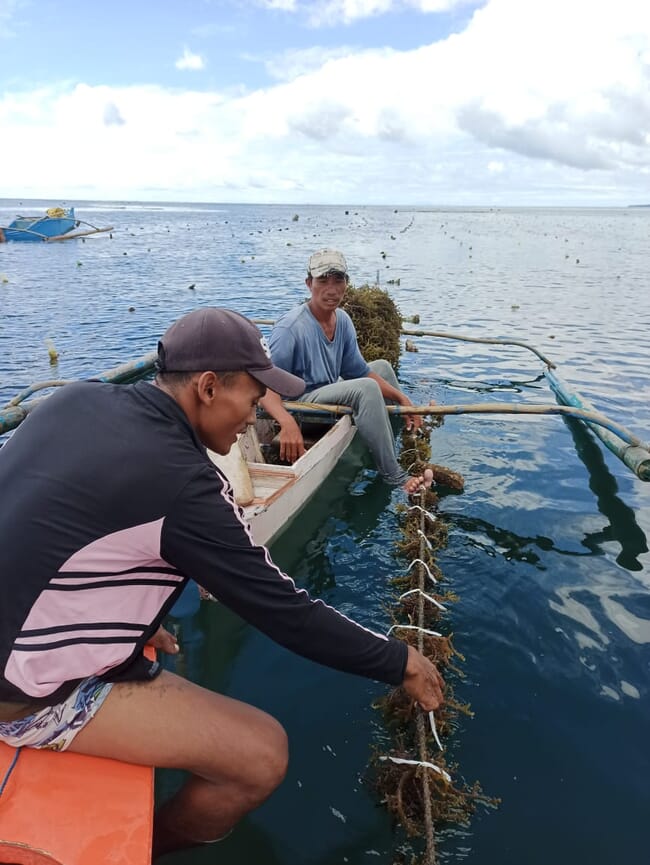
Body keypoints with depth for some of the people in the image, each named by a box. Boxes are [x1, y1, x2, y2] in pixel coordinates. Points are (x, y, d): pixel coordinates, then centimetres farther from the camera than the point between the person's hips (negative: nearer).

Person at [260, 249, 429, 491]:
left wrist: (402, 398, -2)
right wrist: (287, 422, -48)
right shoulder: (290, 328, -24)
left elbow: (359, 372, 8)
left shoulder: (343, 320, 1)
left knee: (382, 366, 15)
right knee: (366, 388, -28)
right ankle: (394, 476, -20)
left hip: (330, 395, 10)